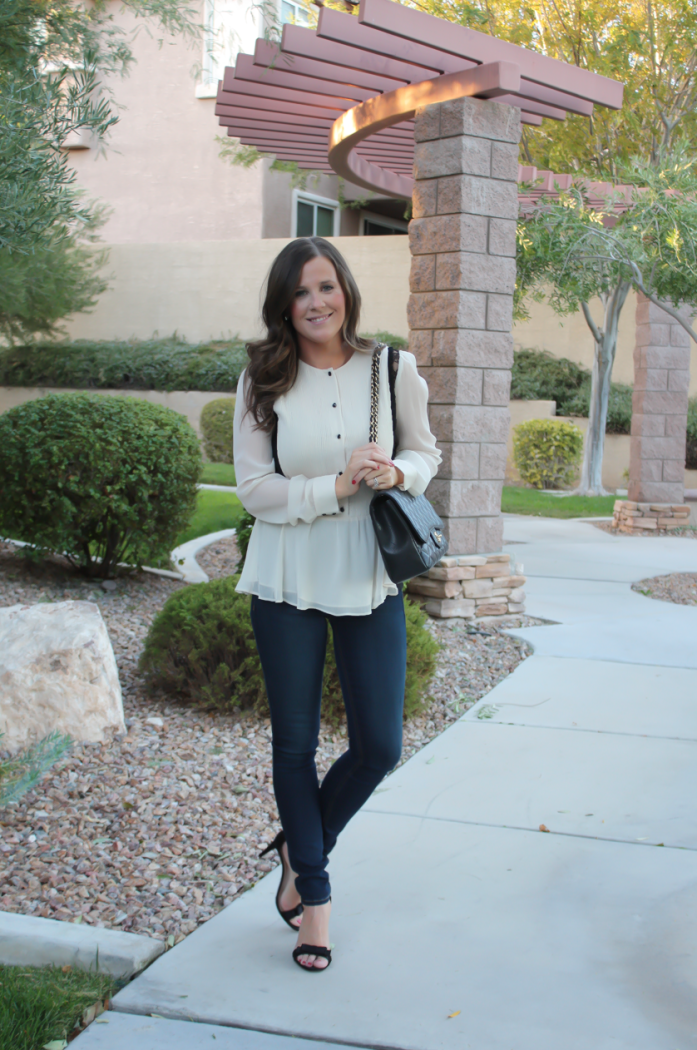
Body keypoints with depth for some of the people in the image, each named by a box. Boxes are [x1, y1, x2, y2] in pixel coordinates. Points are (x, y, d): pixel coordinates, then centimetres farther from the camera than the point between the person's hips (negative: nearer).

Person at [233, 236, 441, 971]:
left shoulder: (390, 370, -2)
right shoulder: (263, 381, -5)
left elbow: (425, 451, 9)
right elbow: (254, 487, -7)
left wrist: (396, 473, -13)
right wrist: (337, 485, -19)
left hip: (369, 579, 1)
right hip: (288, 580, -1)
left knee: (379, 746, 2)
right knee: (295, 744, 8)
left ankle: (300, 850, 30)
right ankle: (314, 892, 25)